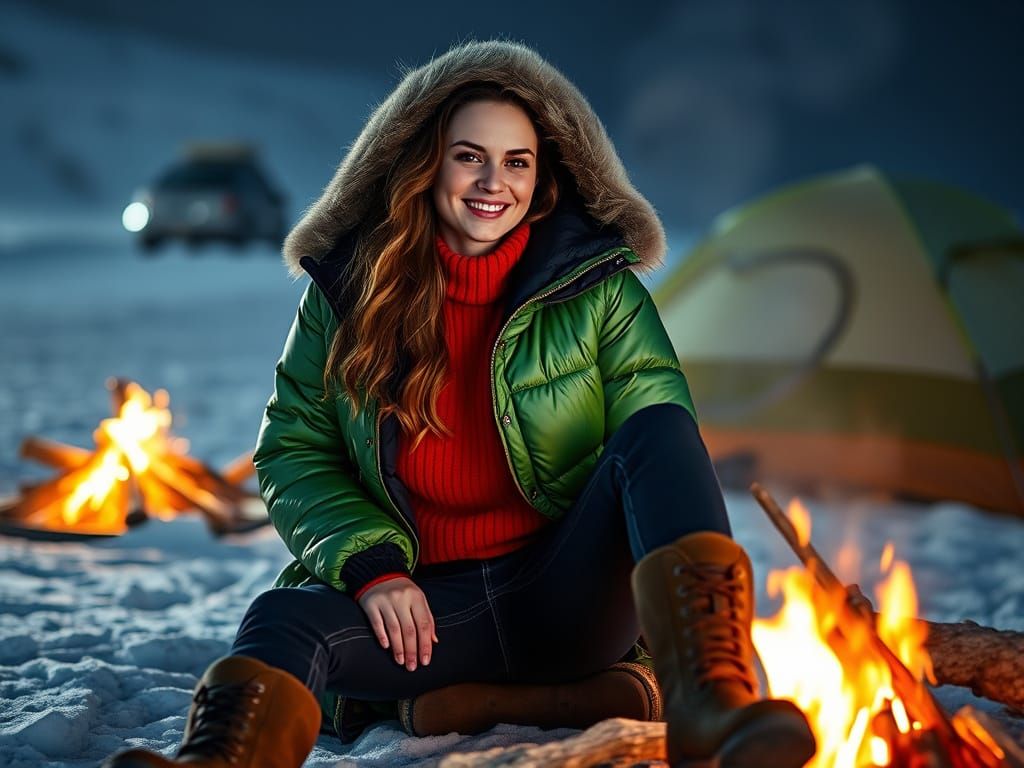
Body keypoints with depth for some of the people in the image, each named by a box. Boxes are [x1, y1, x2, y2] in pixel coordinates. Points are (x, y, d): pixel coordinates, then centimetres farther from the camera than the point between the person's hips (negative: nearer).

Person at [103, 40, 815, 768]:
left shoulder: (599, 289, 4)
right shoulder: (348, 292, 6)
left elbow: (665, 438, -3)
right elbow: (293, 451, 4)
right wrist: (371, 565, -14)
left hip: (568, 597, 0)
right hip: (424, 605, 1)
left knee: (658, 427, -26)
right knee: (285, 619, -29)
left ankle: (707, 702, -48)